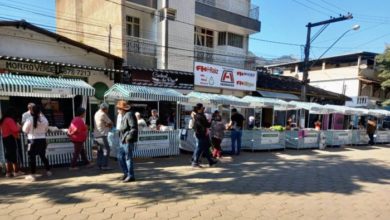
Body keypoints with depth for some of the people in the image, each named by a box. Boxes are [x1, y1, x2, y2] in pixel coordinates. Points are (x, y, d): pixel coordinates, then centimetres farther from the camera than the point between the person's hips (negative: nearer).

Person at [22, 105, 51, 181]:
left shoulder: (29, 120, -14)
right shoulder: (44, 119, -4)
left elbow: (25, 130, -2)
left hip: (33, 140, -4)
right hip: (42, 140, 4)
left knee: (32, 157, 5)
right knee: (43, 156, 17)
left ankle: (32, 175, 6)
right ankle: (48, 171, 25)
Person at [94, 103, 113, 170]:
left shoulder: (97, 113, 14)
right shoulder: (103, 114, -14)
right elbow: (110, 123, -7)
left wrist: (107, 125, -3)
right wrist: (109, 125, 10)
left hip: (97, 135, 10)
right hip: (101, 135, -10)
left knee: (100, 151, 13)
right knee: (106, 150, -6)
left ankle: (99, 165, 15)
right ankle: (104, 165, -7)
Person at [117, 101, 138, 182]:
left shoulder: (129, 115, -13)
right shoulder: (124, 115, 17)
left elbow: (134, 128, -21)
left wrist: (128, 137, -23)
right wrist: (122, 137, 13)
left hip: (128, 141, -10)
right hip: (123, 140, 10)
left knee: (128, 158, -3)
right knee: (120, 157, 14)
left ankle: (131, 176, 8)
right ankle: (126, 173, 25)